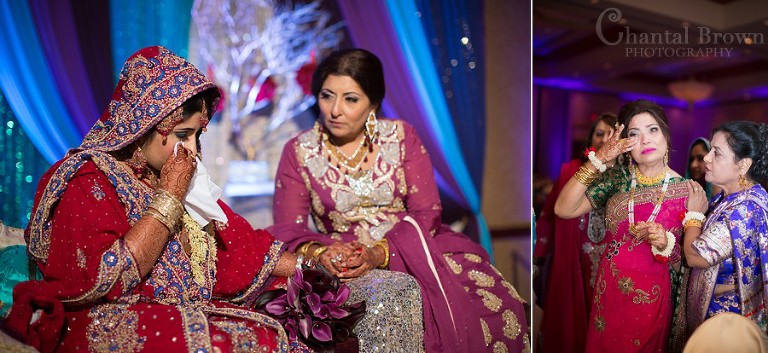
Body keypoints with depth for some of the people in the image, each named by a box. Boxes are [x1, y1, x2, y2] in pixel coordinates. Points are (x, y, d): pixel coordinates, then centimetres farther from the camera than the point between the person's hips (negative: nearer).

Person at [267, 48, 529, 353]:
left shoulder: (401, 136, 2)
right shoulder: (298, 153, 2)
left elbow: (427, 212, -5)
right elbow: (288, 229, -3)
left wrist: (380, 253, -22)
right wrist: (320, 253, -26)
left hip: (412, 247, 2)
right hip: (345, 262, -1)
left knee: (499, 305, -19)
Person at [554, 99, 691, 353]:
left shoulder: (685, 190, -9)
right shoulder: (618, 178, -5)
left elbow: (682, 262, -4)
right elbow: (563, 209, -18)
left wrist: (664, 244, -26)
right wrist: (598, 160, -22)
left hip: (651, 297, -1)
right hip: (608, 291, 2)